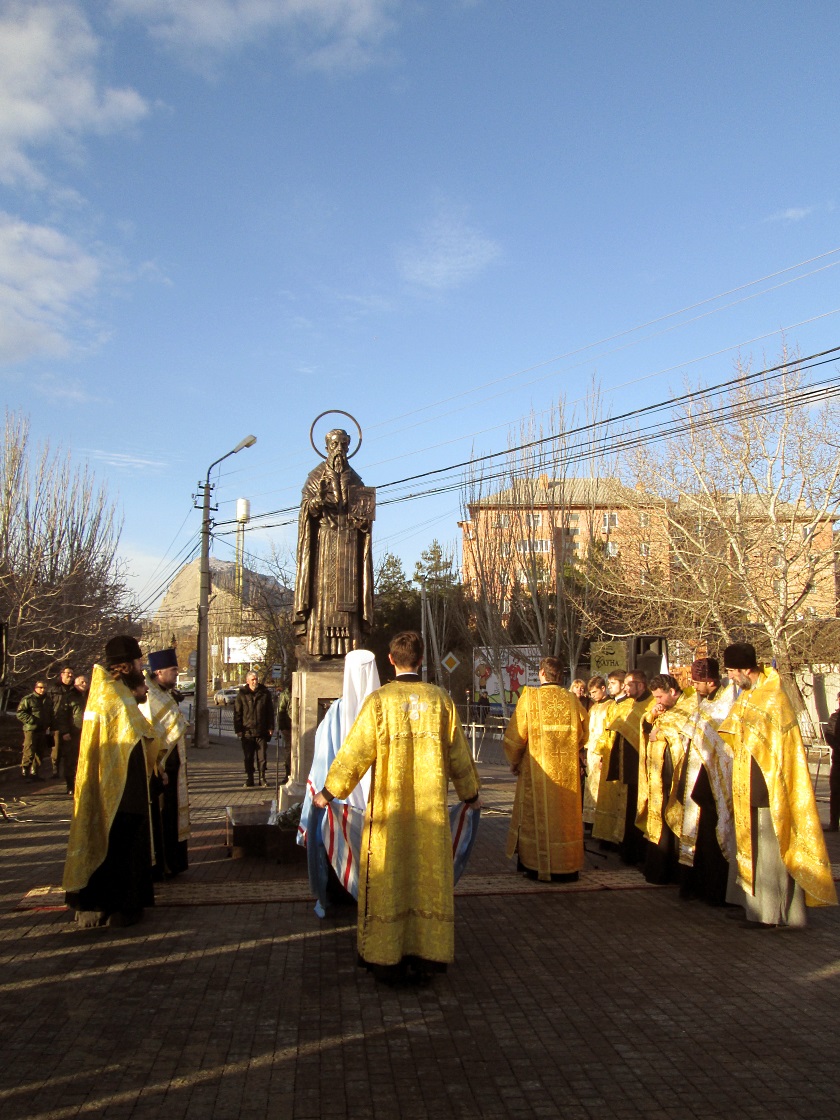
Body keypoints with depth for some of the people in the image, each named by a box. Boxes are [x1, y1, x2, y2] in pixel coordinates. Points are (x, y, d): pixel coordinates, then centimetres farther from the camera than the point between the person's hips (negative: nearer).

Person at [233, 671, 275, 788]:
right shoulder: (242, 694, 2)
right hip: (247, 732, 0)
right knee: (248, 758, 6)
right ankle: (249, 780, 15)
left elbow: (270, 712, 9)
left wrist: (270, 728, 4)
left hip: (261, 731, 0)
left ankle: (262, 778, 13)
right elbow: (237, 713, 3)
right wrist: (238, 729, -3)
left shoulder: (265, 693, 5)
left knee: (262, 757, 3)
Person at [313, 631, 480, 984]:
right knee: (429, 878, 10)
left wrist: (329, 792, 4)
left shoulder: (379, 699, -7)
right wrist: (470, 795, 20)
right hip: (431, 809, 2)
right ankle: (425, 958, 17)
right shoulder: (441, 699, -1)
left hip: (388, 808, -1)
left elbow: (355, 750, -7)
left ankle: (387, 960, 16)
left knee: (388, 879, 9)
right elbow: (458, 754, 6)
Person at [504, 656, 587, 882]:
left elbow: (515, 736, -10)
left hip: (537, 770, -3)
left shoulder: (530, 697, -9)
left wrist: (514, 761, 5)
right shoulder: (572, 700, 0)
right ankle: (566, 868, 20)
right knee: (565, 816, 12)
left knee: (538, 816, 8)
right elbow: (584, 735, 7)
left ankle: (538, 867, 15)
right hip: (567, 772, 3)